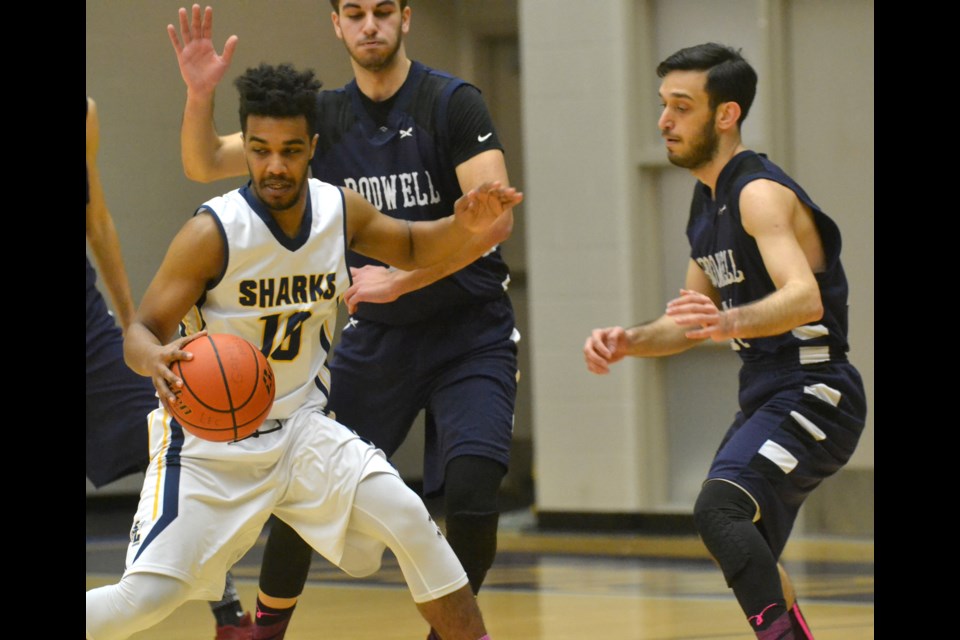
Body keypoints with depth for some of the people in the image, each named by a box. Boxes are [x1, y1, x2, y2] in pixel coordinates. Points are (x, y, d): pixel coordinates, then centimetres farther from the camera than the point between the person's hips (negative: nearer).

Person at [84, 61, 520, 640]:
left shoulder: (340, 211, -5)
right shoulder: (213, 233, -21)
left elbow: (409, 246, 16)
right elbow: (141, 332, -18)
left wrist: (463, 225, -6)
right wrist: (155, 361, -43)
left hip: (300, 429, 4)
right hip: (208, 439, -4)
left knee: (408, 519, -15)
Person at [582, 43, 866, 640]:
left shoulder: (760, 194, -17)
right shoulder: (709, 200, 13)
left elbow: (805, 298, -34)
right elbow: (693, 322, 22)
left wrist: (730, 322, -51)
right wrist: (628, 341, 4)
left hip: (812, 395, -10)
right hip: (766, 397, 10)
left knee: (719, 508, -31)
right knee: (750, 562, 20)